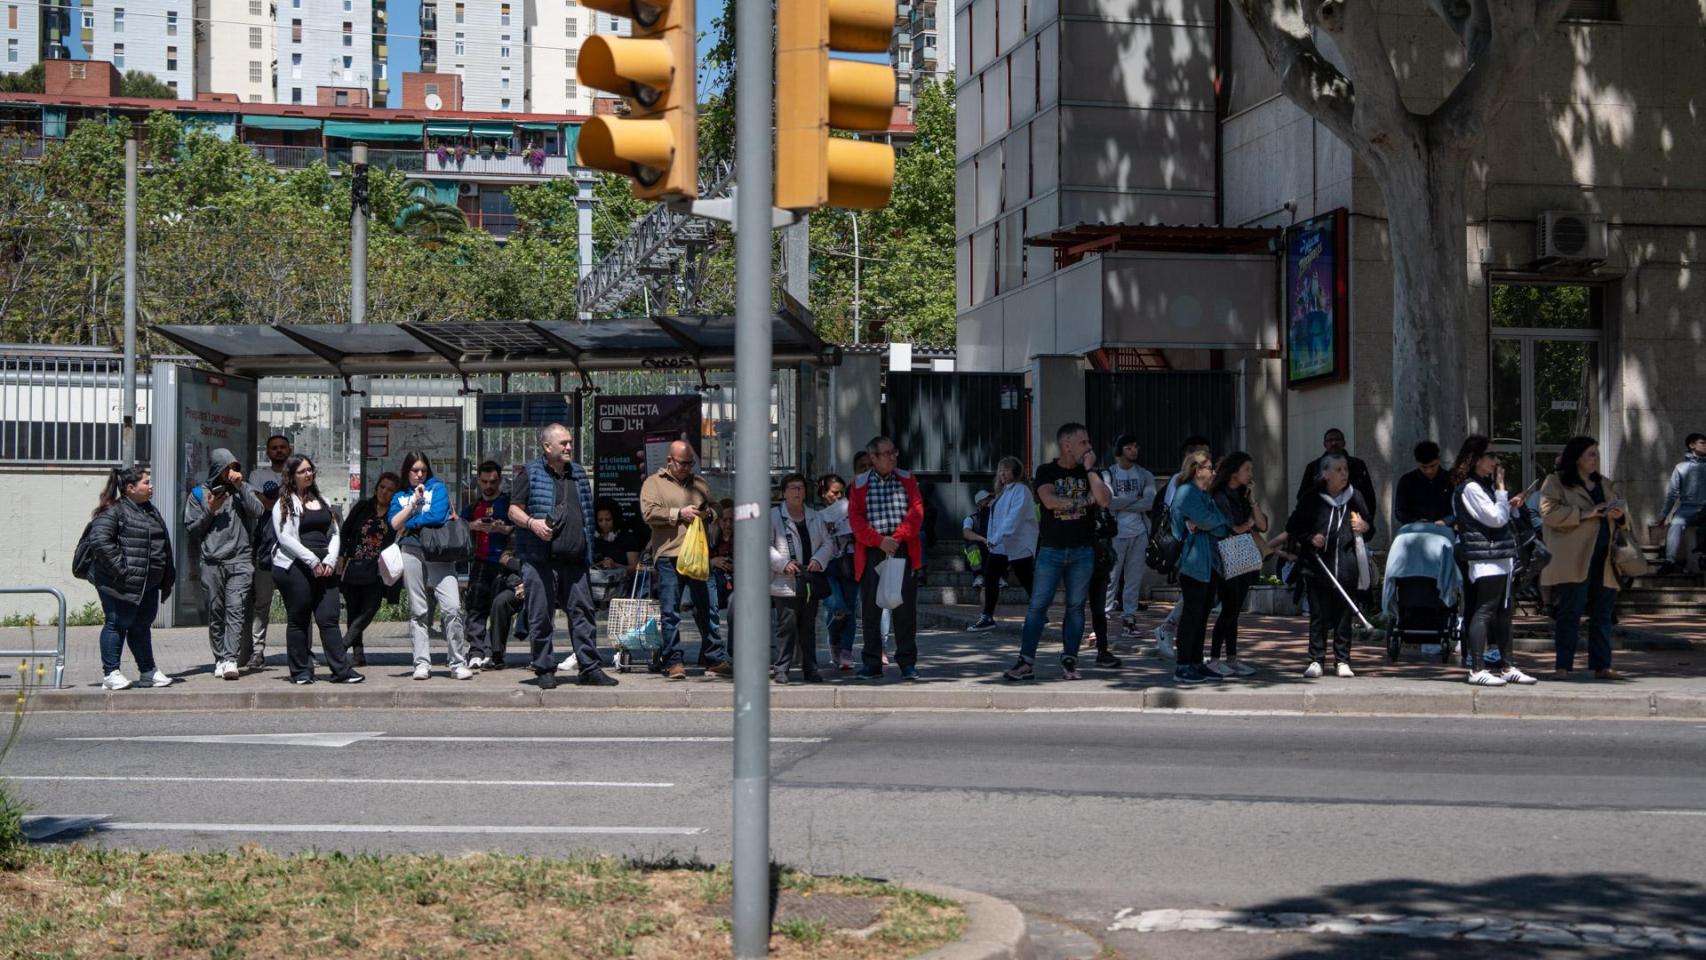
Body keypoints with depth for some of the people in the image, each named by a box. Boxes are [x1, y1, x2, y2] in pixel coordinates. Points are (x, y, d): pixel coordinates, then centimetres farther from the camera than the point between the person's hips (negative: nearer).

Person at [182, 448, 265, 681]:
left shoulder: (243, 490, 12)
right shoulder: (199, 494, 10)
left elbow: (258, 513, -4)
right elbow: (191, 528, 7)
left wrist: (241, 487, -8)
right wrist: (209, 511, -6)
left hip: (240, 560, -1)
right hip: (211, 563, 1)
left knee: (236, 610, -14)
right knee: (215, 613, 4)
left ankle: (230, 659, -21)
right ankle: (220, 659, 13)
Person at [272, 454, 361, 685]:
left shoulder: (323, 501, 19)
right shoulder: (285, 503, 1)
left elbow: (334, 533, 16)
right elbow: (285, 538, -9)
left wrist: (330, 561, -1)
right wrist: (312, 561, -14)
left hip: (324, 569, 5)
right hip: (295, 568, -4)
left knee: (329, 619, -1)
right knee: (298, 621, 2)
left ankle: (341, 670, -5)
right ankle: (301, 672, 7)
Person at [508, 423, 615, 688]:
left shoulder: (578, 474, 19)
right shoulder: (529, 474, 3)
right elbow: (513, 510, 0)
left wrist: (588, 551, 18)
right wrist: (531, 523, -20)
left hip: (575, 558, 5)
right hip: (540, 559, -4)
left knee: (583, 612, 2)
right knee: (541, 616, -2)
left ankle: (590, 668, 4)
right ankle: (545, 669, 6)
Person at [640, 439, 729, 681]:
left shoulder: (700, 484, 19)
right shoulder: (654, 483, 5)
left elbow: (716, 510, 25)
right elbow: (649, 513, -8)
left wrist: (709, 514, 2)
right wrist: (679, 514, -13)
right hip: (668, 555, -4)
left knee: (706, 609, 6)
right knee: (670, 612, -3)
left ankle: (715, 660, 11)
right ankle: (673, 663, 2)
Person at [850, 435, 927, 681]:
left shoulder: (906, 480, 11)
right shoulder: (860, 484, 7)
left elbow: (917, 511, 1)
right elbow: (855, 518, 0)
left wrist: (898, 537, -13)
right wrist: (879, 541, -12)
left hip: (903, 550, 0)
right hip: (872, 552, 0)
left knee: (905, 608, -1)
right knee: (870, 609, 2)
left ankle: (907, 663, 5)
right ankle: (871, 663, 9)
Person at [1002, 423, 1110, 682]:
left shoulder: (1089, 473, 10)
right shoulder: (1047, 471, 2)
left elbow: (1104, 500, -7)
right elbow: (1050, 501, -15)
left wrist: (1089, 469, -6)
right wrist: (1083, 501, -6)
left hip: (1082, 551, 2)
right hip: (1051, 550, -2)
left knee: (1076, 607, 4)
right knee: (1038, 605, -4)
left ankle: (1069, 661, 10)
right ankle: (1026, 662, -3)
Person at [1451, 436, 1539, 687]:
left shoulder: (1484, 485, 19)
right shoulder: (1470, 488, -12)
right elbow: (1496, 519, -17)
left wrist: (1512, 506, 8)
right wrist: (1501, 489, -9)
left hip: (1500, 558, 10)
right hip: (1486, 559, -10)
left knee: (1504, 612, 12)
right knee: (1484, 611, -10)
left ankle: (1507, 667, 18)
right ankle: (1477, 669, -10)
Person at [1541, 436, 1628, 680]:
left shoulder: (1606, 485, 20)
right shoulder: (1556, 482, 0)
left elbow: (1618, 510, 29)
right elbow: (1549, 512, -14)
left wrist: (1618, 514, 4)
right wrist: (1584, 514, -17)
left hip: (1603, 562, 6)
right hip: (1572, 563, -6)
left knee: (1603, 614, 8)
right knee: (1569, 613, -6)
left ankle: (1602, 665, 14)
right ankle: (1563, 666, -3)